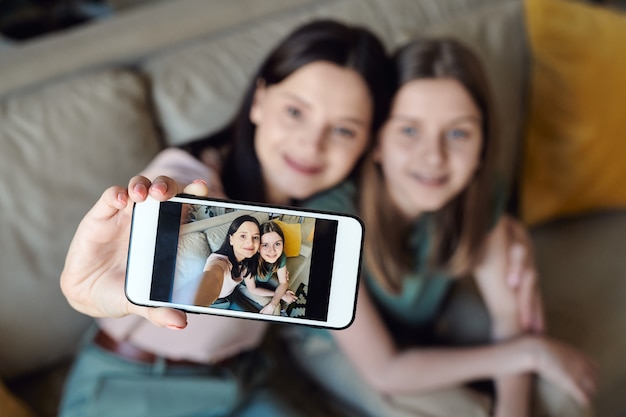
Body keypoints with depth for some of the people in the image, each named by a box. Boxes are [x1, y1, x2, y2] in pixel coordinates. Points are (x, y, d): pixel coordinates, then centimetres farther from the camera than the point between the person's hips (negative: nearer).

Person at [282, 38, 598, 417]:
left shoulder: (478, 192, -22)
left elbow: (508, 311, -12)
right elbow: (383, 371, -30)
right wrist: (529, 351, -27)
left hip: (428, 320, 4)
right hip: (334, 341, -4)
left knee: (563, 387, -9)